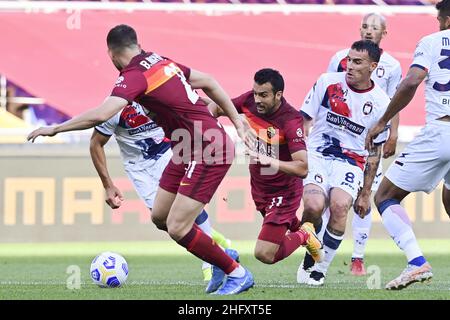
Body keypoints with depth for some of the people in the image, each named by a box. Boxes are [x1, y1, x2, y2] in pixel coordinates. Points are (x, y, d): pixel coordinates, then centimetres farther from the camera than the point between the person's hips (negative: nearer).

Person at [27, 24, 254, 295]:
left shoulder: (134, 76, -16)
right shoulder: (162, 62, 10)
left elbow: (100, 115, -29)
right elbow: (208, 82, 17)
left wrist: (55, 128, -18)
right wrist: (238, 123, 23)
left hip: (209, 153, -9)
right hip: (189, 152, 9)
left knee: (177, 228, -9)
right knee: (160, 217, 13)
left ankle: (238, 274, 4)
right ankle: (222, 257, 26)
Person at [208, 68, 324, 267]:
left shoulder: (291, 121, -29)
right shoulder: (249, 101, -12)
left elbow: (302, 168, -36)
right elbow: (217, 107, 6)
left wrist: (271, 162, -49)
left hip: (283, 193, -7)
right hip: (259, 189, 7)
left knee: (265, 255, -10)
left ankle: (304, 236, 14)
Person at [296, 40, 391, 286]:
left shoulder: (380, 103, 0)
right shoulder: (327, 82, -3)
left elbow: (374, 153, 7)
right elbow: (303, 121, 5)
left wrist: (365, 194, 8)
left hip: (351, 162, 0)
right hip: (316, 154, 0)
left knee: (340, 206, -28)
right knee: (314, 205, -27)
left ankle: (321, 267, -9)